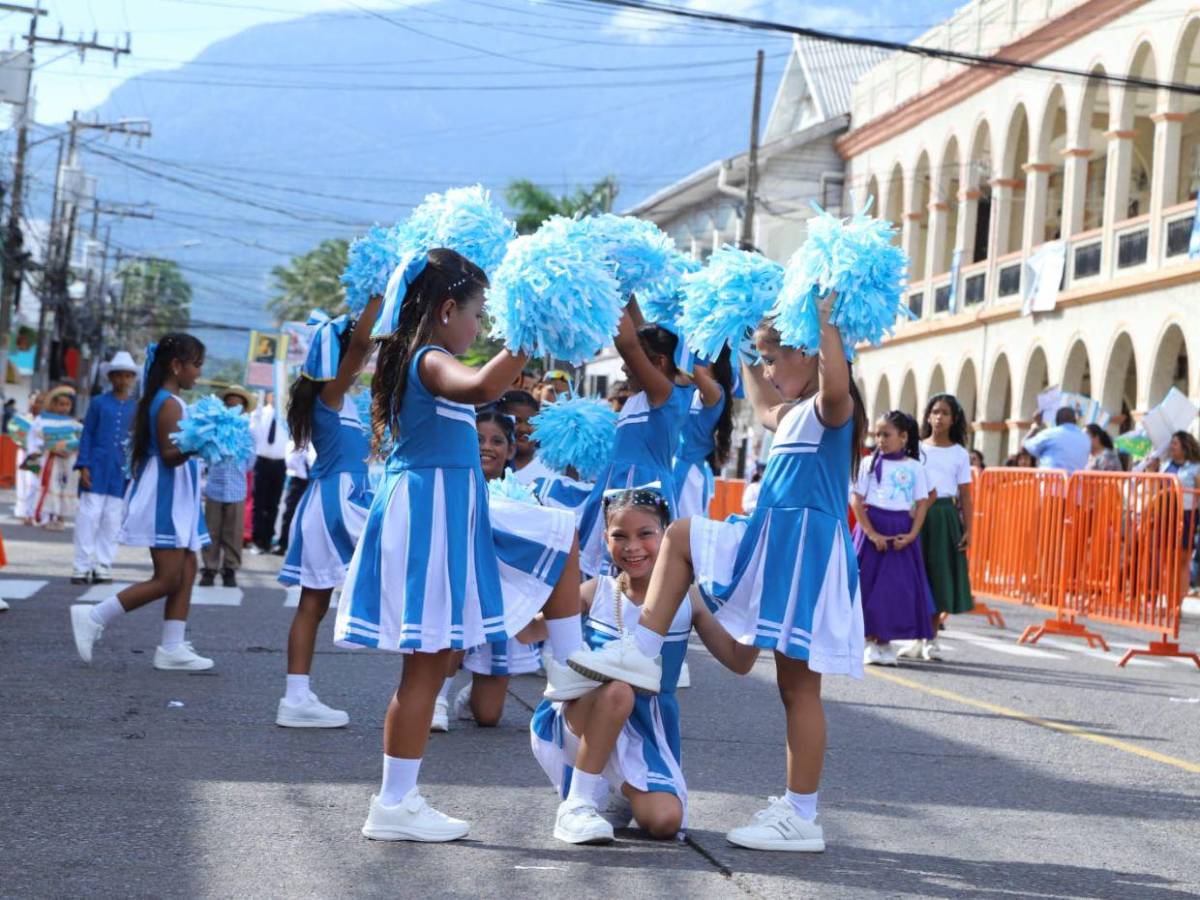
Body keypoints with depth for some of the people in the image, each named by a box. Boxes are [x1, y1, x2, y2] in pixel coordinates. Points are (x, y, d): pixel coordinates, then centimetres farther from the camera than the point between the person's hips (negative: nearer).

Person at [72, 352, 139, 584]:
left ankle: (103, 567, 10)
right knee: (89, 515, -3)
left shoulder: (137, 408, 8)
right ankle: (82, 567, 1)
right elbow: (87, 435, 4)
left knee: (112, 520, 4)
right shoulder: (98, 403, 5)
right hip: (97, 467, -1)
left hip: (122, 471, 1)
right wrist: (83, 466, -5)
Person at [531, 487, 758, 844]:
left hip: (647, 731, 2)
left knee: (665, 821, -20)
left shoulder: (686, 601, -2)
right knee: (617, 690, -37)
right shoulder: (596, 593, -5)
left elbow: (739, 661, -2)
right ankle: (576, 804, -22)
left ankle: (618, 794, 17)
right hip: (585, 718, -2)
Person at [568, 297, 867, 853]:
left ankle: (802, 819, 0)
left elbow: (835, 386, -35)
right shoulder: (792, 416, 19)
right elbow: (763, 409, 43)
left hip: (805, 551, -9)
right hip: (773, 544, 9)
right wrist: (745, 355, 44)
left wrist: (825, 322, -29)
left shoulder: (830, 409, -9)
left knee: (798, 686, -5)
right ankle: (643, 653, 11)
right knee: (680, 537, 18)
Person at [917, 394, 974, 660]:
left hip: (945, 516, -1)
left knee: (940, 577, 0)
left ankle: (931, 640, 8)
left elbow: (965, 495, 4)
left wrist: (968, 529, -3)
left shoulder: (959, 454, 6)